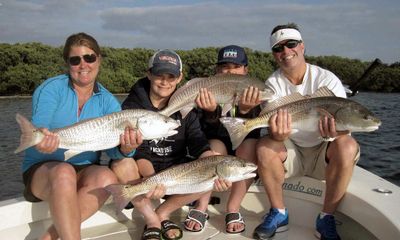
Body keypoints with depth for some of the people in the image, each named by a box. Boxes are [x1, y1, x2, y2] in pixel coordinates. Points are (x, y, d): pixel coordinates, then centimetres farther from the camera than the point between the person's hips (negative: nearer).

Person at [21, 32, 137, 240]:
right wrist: (42, 139, -45)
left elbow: (114, 150, -9)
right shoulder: (52, 89, -6)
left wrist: (126, 148, -34)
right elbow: (38, 127, -20)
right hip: (42, 168, -2)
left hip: (85, 170, 3)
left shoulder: (107, 101, 1)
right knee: (64, 173, -35)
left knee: (107, 178, -29)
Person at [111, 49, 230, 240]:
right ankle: (151, 221, -12)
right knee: (121, 165, -35)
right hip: (143, 173, -2)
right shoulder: (132, 105, -10)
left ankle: (162, 214, -5)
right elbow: (138, 151, -20)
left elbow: (198, 143, -11)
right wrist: (152, 178, -40)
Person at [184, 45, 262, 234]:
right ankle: (201, 207, -27)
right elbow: (211, 133, -22)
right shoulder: (209, 92, -7)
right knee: (215, 145, -30)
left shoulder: (253, 93, -7)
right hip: (218, 151, 0)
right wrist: (211, 111, -45)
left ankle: (233, 209, -25)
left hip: (245, 155, 0)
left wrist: (245, 110, -48)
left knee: (251, 144, -29)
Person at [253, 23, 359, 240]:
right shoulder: (273, 84, -6)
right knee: (264, 147, -28)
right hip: (290, 151, 1)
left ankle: (326, 218, -15)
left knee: (347, 146, -31)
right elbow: (272, 125, -18)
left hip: (323, 153, -1)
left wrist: (332, 132, -44)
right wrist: (278, 135, -44)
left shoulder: (326, 79, -11)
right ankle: (278, 213, -8)